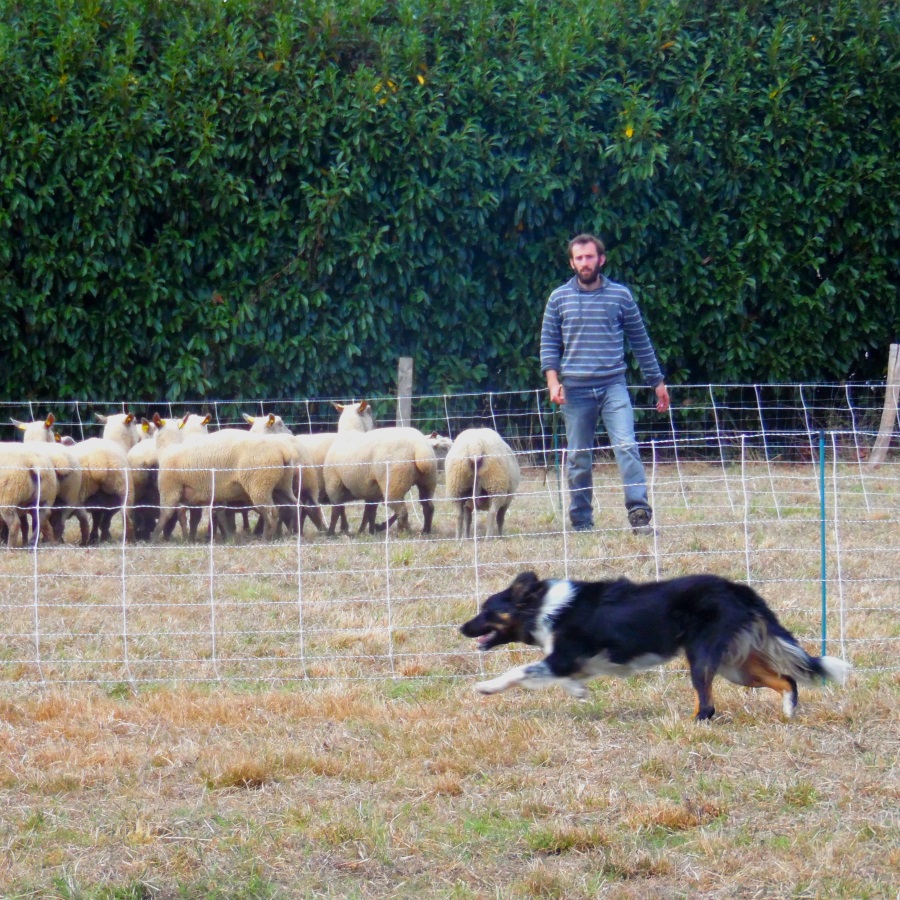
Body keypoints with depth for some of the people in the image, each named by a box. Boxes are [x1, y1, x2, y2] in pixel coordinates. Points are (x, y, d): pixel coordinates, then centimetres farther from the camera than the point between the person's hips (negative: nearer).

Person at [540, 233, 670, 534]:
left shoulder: (620, 295, 5)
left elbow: (640, 340, 12)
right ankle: (581, 521, 14)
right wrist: (553, 380, -7)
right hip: (575, 388, 1)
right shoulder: (559, 298, 6)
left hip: (613, 385, -1)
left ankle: (639, 514, -19)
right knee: (578, 458, 6)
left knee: (626, 446, -15)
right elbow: (549, 342, 8)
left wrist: (657, 381, 14)